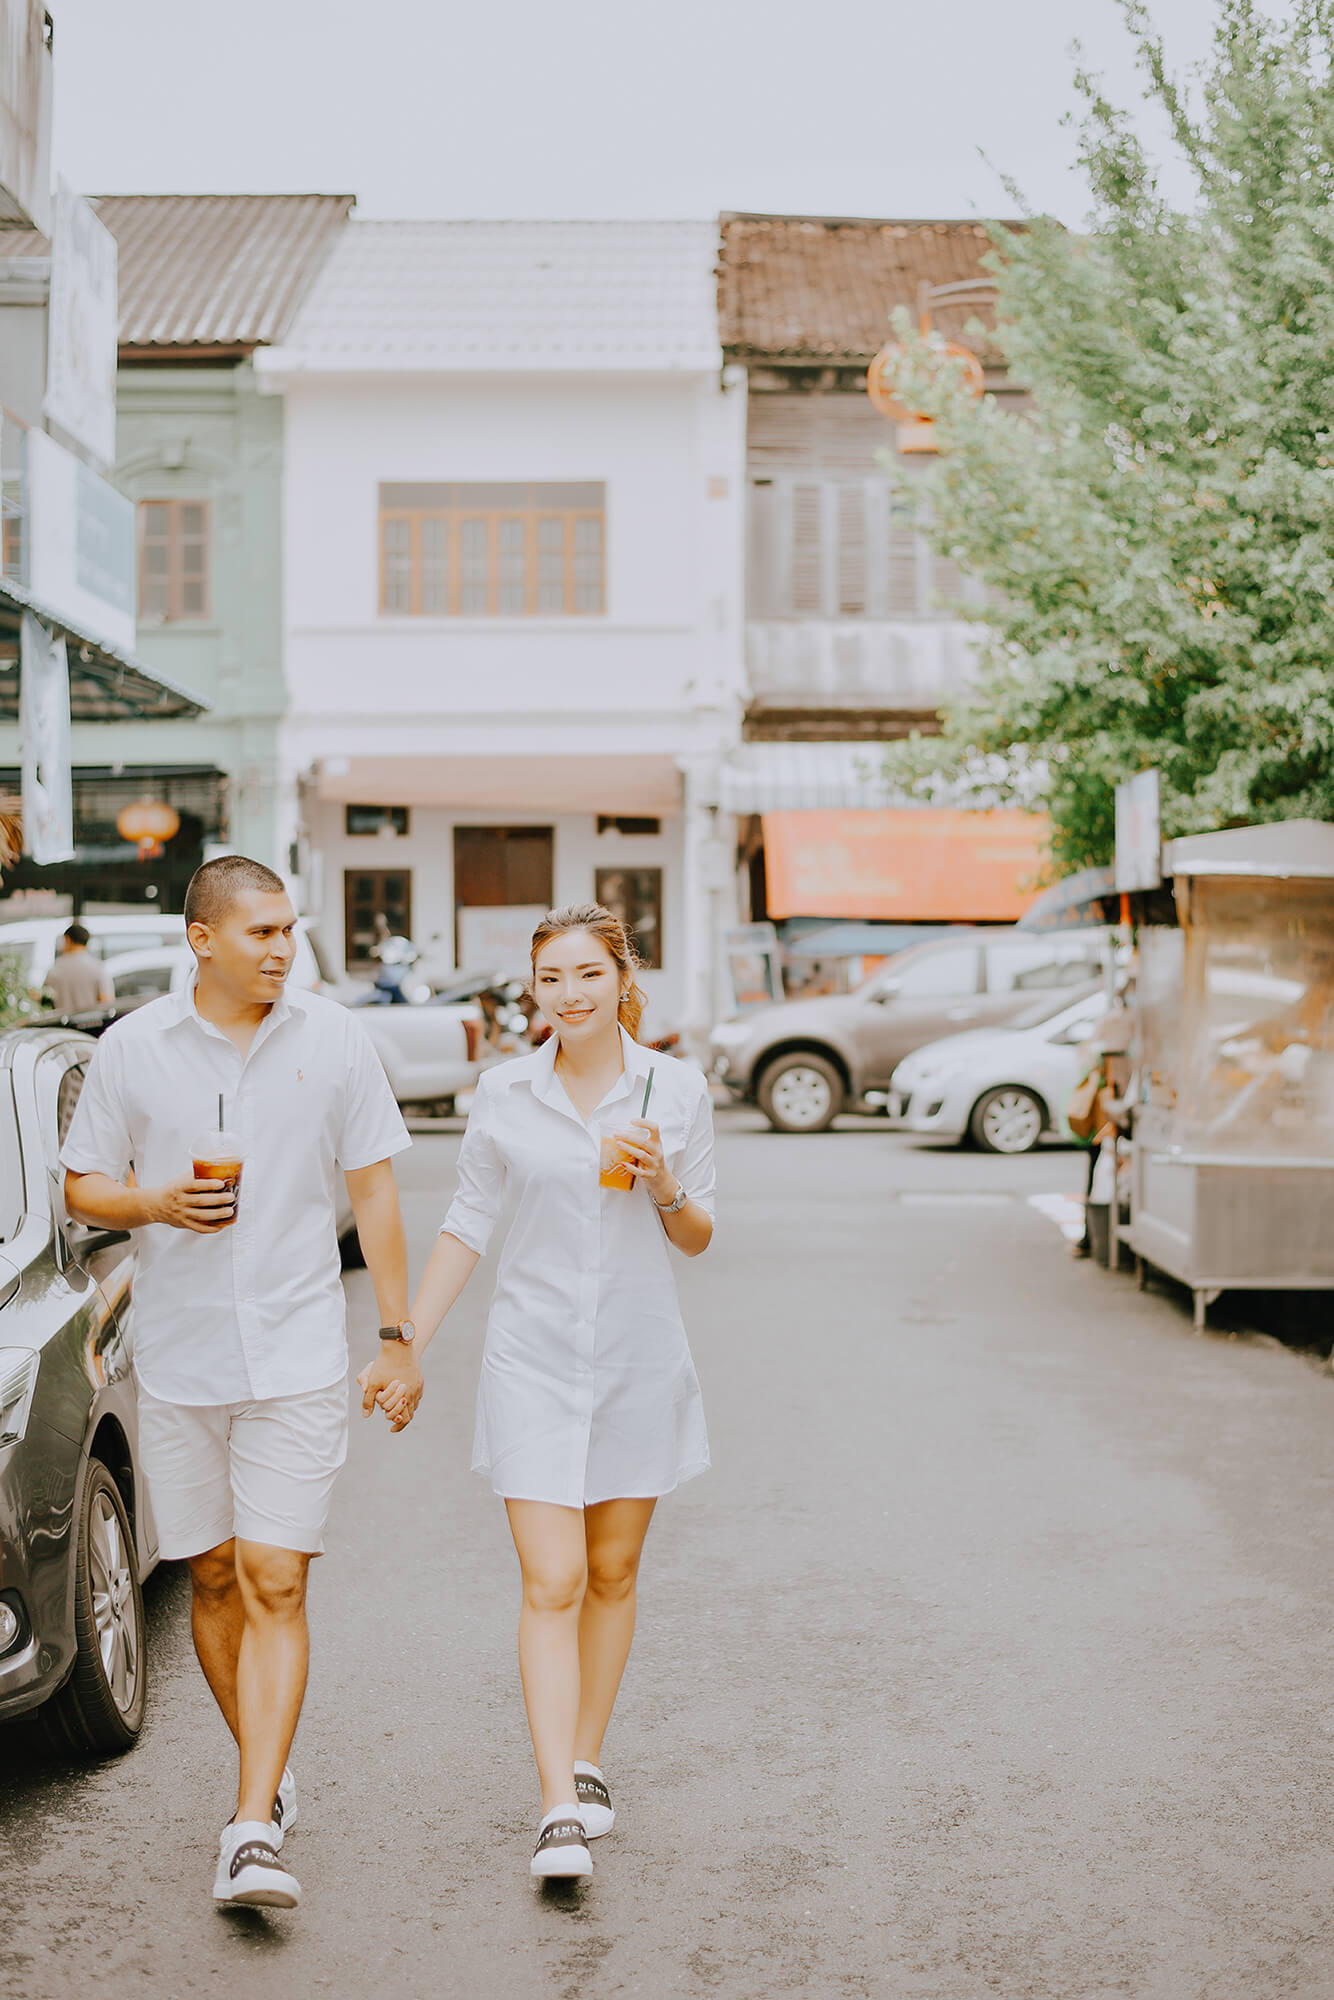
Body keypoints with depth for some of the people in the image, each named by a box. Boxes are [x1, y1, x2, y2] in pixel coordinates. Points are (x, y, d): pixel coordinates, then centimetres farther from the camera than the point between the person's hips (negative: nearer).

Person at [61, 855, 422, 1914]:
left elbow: (375, 1189, 5)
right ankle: (271, 1770, 32)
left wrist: (396, 1337, 2)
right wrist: (161, 1204, -15)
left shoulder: (335, 1040, 1)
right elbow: (82, 1185, 7)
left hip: (297, 1359, -2)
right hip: (178, 1359, 2)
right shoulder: (132, 1048, 1)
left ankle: (252, 1833, -10)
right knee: (214, 1579, 11)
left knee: (274, 1583, -9)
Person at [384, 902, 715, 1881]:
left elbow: (699, 1238, 5)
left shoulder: (677, 1089, -2)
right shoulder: (503, 1093, -1)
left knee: (613, 1573, 12)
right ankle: (560, 1809, -6)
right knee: (551, 1585, -8)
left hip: (640, 1358, 1)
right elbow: (466, 1227, 6)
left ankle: (587, 1763, 29)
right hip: (534, 1359, -1)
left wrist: (665, 1187, -16)